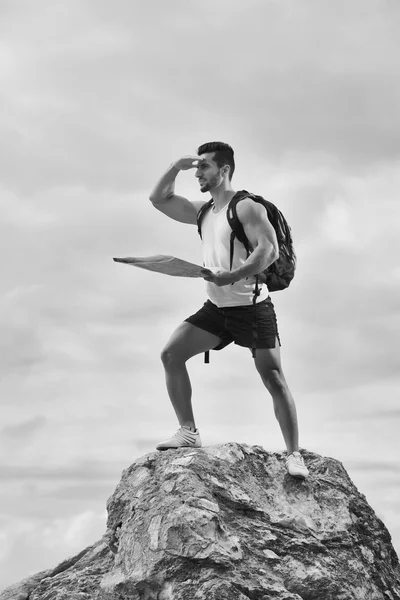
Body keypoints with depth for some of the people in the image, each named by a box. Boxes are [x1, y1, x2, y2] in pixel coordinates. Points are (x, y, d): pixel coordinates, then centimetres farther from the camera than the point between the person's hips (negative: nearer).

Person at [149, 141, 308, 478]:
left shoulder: (246, 207, -11)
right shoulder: (202, 212, 13)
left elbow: (270, 250, -23)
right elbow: (159, 199, 18)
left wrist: (229, 277, -32)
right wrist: (177, 167, 4)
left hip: (251, 306, -7)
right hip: (217, 308, 7)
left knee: (273, 379, -10)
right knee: (171, 354, -7)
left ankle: (294, 454, -6)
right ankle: (189, 432, -4)